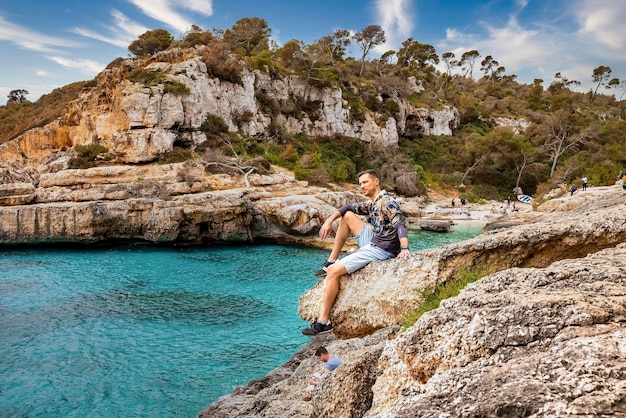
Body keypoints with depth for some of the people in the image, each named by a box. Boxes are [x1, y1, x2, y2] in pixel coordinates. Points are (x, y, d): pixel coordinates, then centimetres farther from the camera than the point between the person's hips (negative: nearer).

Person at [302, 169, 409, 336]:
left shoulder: (386, 202, -13)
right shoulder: (372, 204, 16)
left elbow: (400, 224, -26)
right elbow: (349, 208, 18)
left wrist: (404, 249, -41)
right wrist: (330, 220, 3)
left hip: (381, 250, -9)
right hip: (373, 242, 9)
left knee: (333, 271, -15)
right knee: (348, 216, 14)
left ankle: (324, 321, -11)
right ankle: (331, 261, 13)